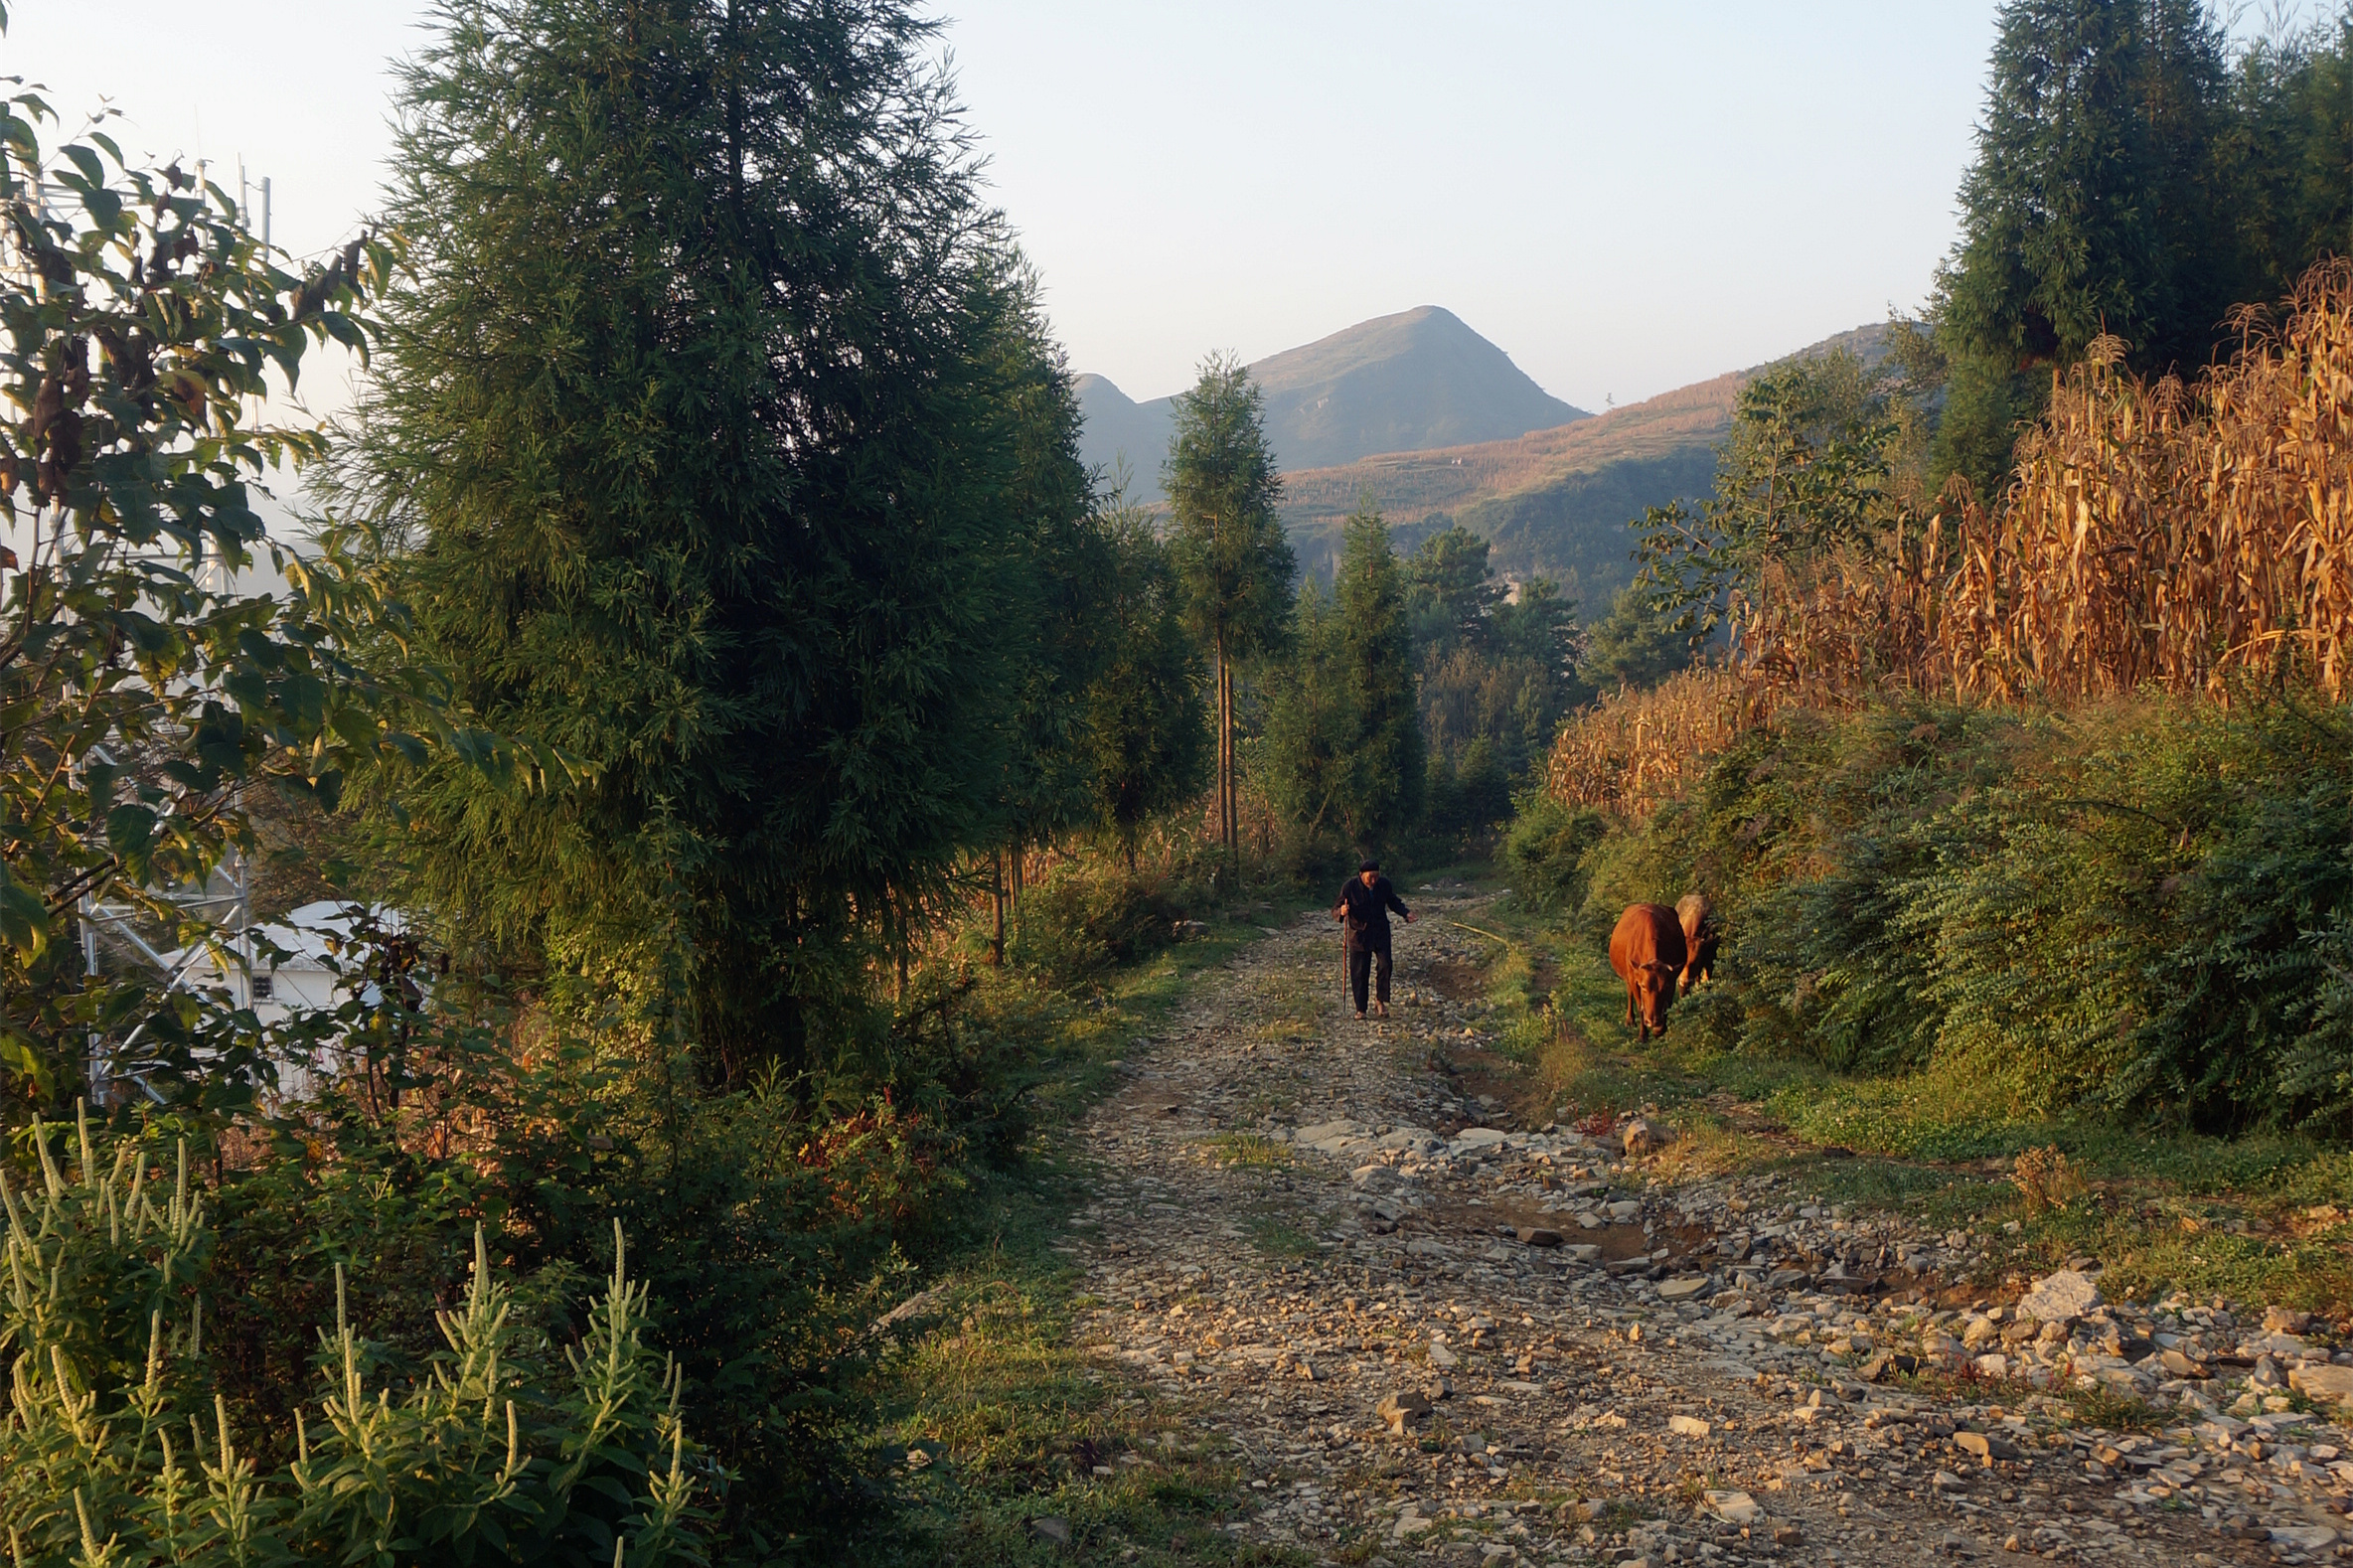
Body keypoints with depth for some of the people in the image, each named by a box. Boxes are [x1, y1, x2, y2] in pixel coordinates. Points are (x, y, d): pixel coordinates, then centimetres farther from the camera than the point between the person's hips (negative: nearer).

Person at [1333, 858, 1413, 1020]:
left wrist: (1406, 913, -4)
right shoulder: (1349, 887, -12)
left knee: (1385, 965, -13)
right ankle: (1360, 1010, 9)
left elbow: (1394, 902, 14)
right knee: (1359, 973, -1)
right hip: (1359, 935, -2)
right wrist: (1341, 911, -32)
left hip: (1381, 933, 2)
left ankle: (1382, 1001, 3)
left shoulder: (1384, 884, -3)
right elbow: (1335, 910, -9)